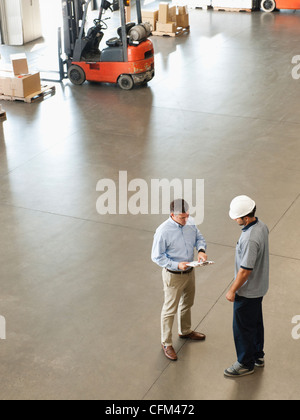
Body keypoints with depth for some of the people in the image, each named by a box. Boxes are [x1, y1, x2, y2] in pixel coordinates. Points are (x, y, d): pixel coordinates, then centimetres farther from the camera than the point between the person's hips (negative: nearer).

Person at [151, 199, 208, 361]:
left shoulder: (190, 222, -9)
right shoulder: (163, 231, -27)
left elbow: (199, 237, 8)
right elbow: (157, 257, -20)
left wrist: (201, 250, -14)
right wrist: (177, 265, -29)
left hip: (190, 271, 7)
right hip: (173, 275, -7)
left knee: (187, 304, 26)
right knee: (170, 310, 7)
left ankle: (185, 331, 50)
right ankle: (166, 343, 25)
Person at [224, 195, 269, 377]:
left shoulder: (250, 239, -35)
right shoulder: (261, 226, -4)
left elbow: (245, 270, -28)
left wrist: (232, 290, -15)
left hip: (248, 291, -9)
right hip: (259, 286, 9)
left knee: (243, 327, 9)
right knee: (256, 322, 25)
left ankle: (246, 364, 25)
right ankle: (258, 356, 42)